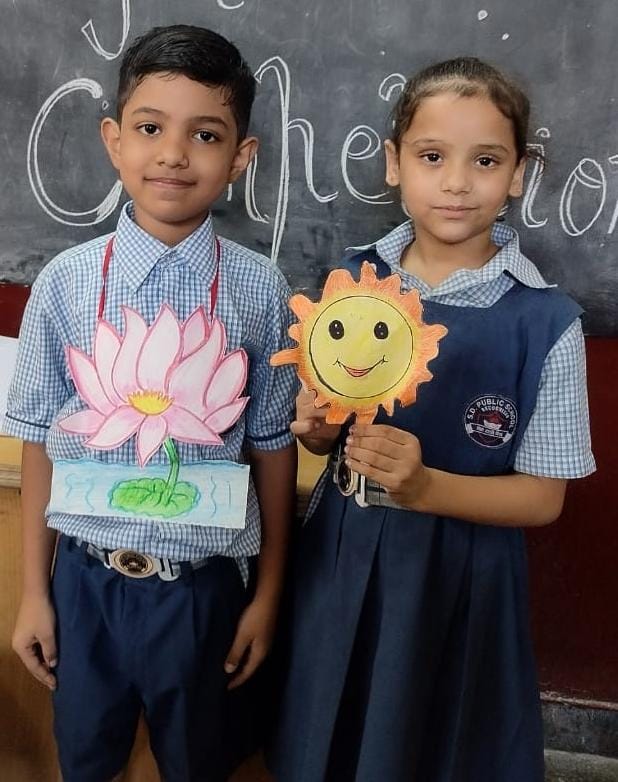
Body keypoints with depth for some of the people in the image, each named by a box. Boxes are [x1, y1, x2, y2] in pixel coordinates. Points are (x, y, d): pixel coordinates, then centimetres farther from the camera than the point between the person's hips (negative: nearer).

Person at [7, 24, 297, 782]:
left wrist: (267, 593, 3)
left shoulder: (258, 289, -12)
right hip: (88, 577, 1)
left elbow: (272, 446, -4)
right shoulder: (66, 282, -9)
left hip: (203, 584, -1)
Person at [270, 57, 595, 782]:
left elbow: (542, 498, -11)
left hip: (458, 576, -3)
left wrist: (423, 485, -26)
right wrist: (316, 427, -15)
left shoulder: (546, 321, -16)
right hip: (339, 558, 4)